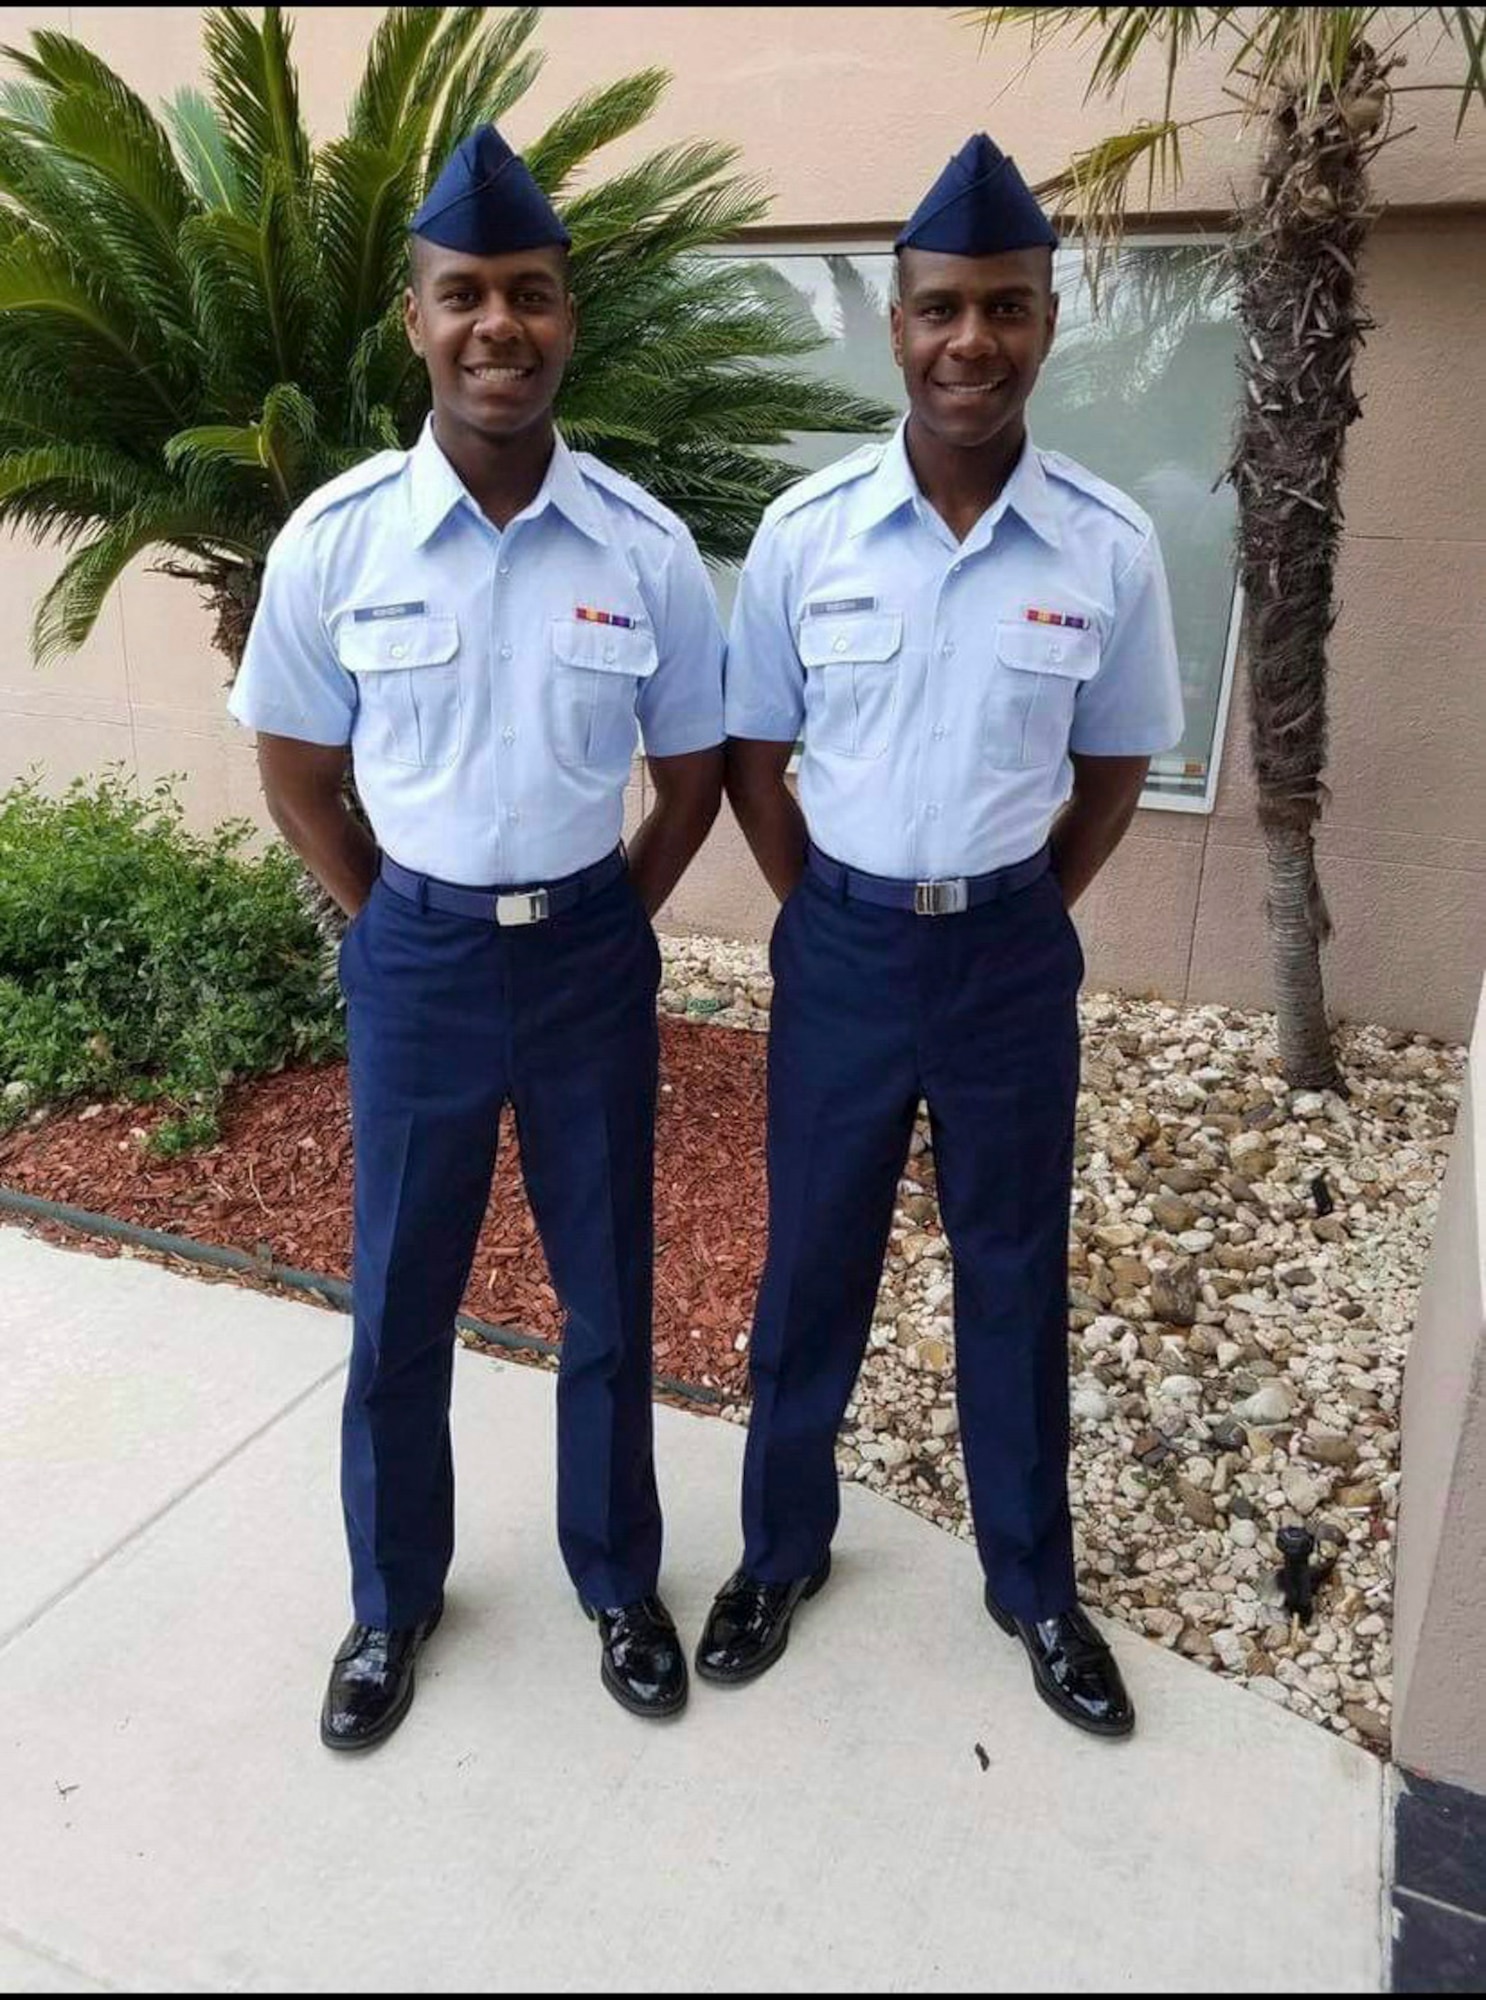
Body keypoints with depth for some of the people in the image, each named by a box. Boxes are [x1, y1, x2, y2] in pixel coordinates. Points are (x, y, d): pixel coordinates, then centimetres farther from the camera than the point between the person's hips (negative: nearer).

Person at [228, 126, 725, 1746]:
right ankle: (393, 1599, 39)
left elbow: (693, 769, 5)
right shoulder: (332, 543, -8)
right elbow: (296, 775, 3)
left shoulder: (647, 550, -7)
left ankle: (618, 1582, 39)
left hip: (592, 957, 1)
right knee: (399, 1304, 13)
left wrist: (602, 923, 4)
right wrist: (394, 929, 3)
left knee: (608, 1294, 14)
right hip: (416, 959, 0)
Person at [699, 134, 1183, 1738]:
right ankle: (782, 1547, 38)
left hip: (1014, 956, 1)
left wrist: (1008, 922, 5)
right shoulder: (804, 533, -8)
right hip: (841, 948, 0)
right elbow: (753, 761, 2)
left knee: (1015, 1277, 15)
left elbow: (1113, 774, 5)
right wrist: (835, 923, 3)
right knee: (811, 1267, 14)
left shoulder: (1110, 549, -8)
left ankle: (1031, 1583, 38)